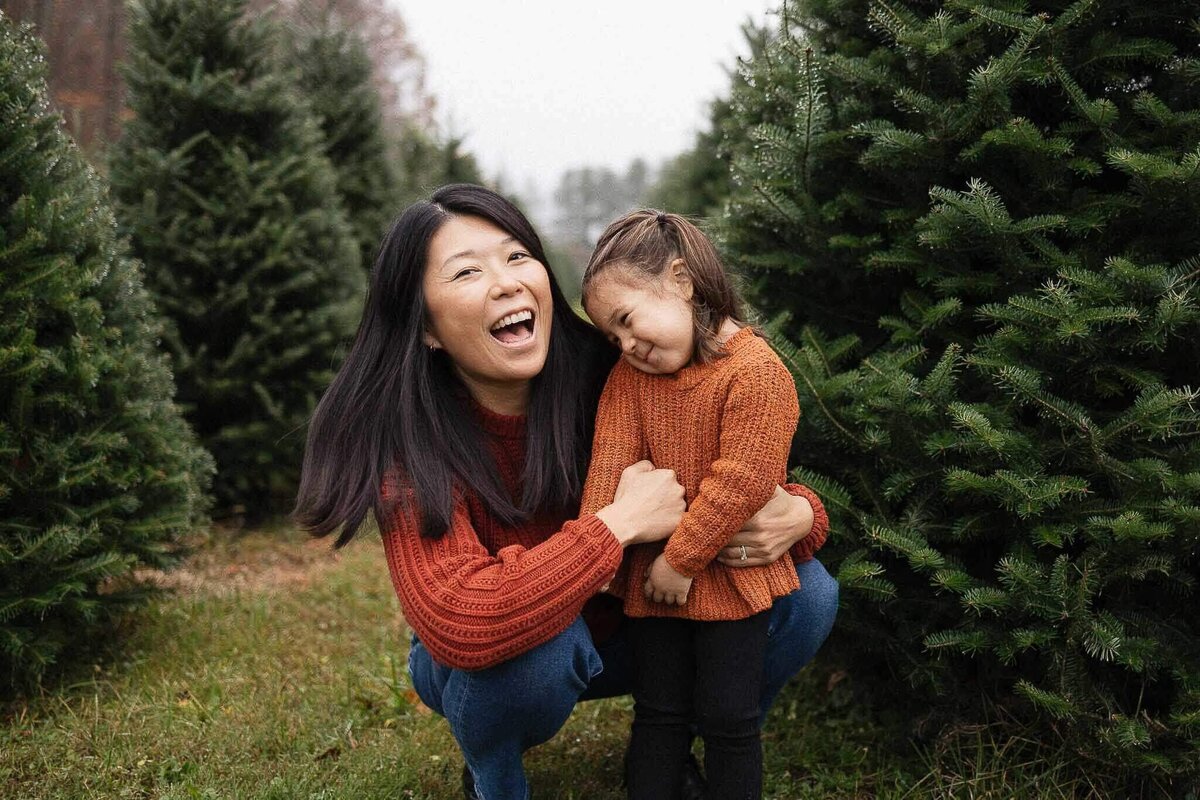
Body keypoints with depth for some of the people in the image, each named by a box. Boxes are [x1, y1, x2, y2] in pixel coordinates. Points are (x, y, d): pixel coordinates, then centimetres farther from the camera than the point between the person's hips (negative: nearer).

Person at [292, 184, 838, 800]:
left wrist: (796, 516, -33)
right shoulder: (408, 437, -28)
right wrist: (620, 522, -38)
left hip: (620, 630, 4)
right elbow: (457, 623, -42)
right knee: (542, 645, -38)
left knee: (806, 593, -13)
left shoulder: (605, 374, -20)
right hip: (480, 672, -3)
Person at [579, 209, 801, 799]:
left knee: (729, 721, 6)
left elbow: (739, 482, -23)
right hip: (654, 575, 5)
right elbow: (610, 462, -6)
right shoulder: (630, 374, 0)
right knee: (658, 713, 14)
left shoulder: (757, 372, -21)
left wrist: (681, 559, -17)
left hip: (730, 577, -5)